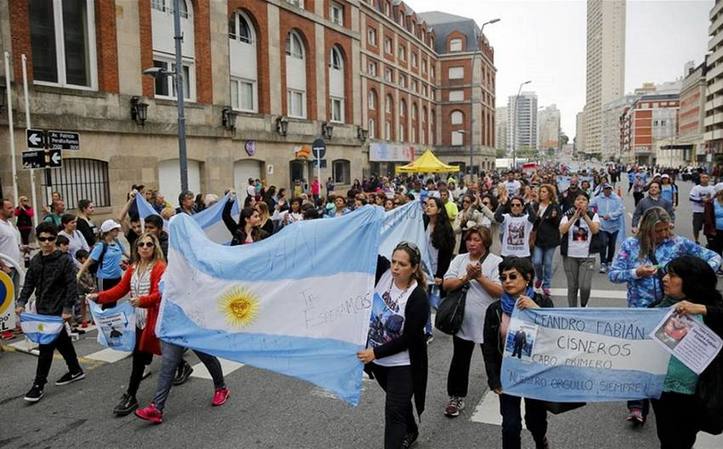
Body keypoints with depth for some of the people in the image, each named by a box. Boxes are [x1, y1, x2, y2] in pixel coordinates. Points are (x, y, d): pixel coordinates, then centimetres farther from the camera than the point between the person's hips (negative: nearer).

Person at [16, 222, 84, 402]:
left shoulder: (64, 260, -11)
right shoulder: (35, 260, 8)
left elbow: (71, 287, -13)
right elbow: (29, 284, 11)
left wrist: (67, 309, -18)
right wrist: (21, 302, -1)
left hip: (57, 311, -6)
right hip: (42, 309, 7)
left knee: (46, 346, -5)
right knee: (62, 341, 17)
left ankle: (39, 385, 3)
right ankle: (75, 371, 32)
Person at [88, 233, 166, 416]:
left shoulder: (160, 267, -11)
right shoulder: (133, 268, 13)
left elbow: (159, 293, -21)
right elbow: (120, 289, 9)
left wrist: (142, 301, -37)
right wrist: (98, 297, -2)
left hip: (153, 319, -6)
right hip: (139, 319, 7)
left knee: (139, 356, -5)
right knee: (140, 356, 15)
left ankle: (130, 397, 4)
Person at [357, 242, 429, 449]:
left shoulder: (418, 298, -24)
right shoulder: (386, 274, -10)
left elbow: (407, 339, -22)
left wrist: (375, 353, -24)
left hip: (402, 364, -6)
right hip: (376, 359, 6)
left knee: (394, 412, -4)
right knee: (398, 401, 28)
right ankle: (410, 431, 54)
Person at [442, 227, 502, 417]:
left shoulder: (497, 262, -7)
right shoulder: (459, 260, 5)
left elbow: (500, 291, -16)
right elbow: (447, 284, -5)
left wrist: (480, 277, -22)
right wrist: (466, 278, -18)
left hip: (488, 322, -3)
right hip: (462, 320, 3)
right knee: (460, 360, 10)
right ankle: (456, 398, 24)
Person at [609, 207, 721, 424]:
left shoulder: (678, 243, -5)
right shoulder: (630, 244, -5)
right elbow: (612, 274, -5)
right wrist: (636, 273, -21)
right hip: (640, 309, -1)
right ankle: (637, 406, 10)